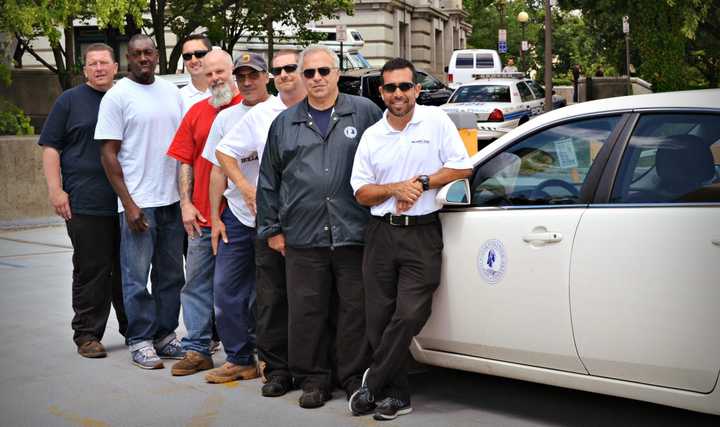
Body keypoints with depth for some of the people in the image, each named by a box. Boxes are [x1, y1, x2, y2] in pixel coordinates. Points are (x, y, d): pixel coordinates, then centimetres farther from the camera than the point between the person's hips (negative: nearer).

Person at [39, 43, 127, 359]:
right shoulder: (70, 101, 4)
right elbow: (50, 147, 1)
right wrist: (56, 190, -9)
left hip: (127, 202, 4)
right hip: (86, 203, -4)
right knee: (90, 270, -2)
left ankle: (132, 328, 22)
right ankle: (87, 334, 7)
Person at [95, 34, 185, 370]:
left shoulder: (171, 91, 11)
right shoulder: (117, 96, -5)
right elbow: (108, 154, -7)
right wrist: (128, 203, -13)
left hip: (173, 200, 6)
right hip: (138, 202, -5)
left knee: (171, 275, 12)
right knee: (137, 277, -1)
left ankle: (165, 335, 22)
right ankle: (140, 342, 9)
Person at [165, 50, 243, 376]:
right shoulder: (196, 113, 10)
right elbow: (185, 162, 10)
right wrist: (186, 204, 1)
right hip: (202, 215, 4)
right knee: (197, 283, 6)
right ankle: (197, 350, 13)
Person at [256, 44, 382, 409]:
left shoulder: (364, 112, 5)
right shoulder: (284, 123, 13)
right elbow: (268, 181, 15)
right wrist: (272, 228, 12)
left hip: (354, 233, -2)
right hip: (303, 238, 2)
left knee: (355, 309, 3)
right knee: (306, 311, 4)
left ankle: (355, 378, 16)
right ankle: (313, 378, 16)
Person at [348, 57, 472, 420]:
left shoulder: (436, 121, 3)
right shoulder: (372, 135, 11)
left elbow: (462, 168, -1)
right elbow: (361, 192, 9)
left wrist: (423, 182, -9)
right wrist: (395, 189, -9)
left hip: (422, 233, -3)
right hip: (381, 232, 3)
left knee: (409, 314, -14)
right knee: (379, 318, 1)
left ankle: (372, 384, 0)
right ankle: (395, 395, 12)